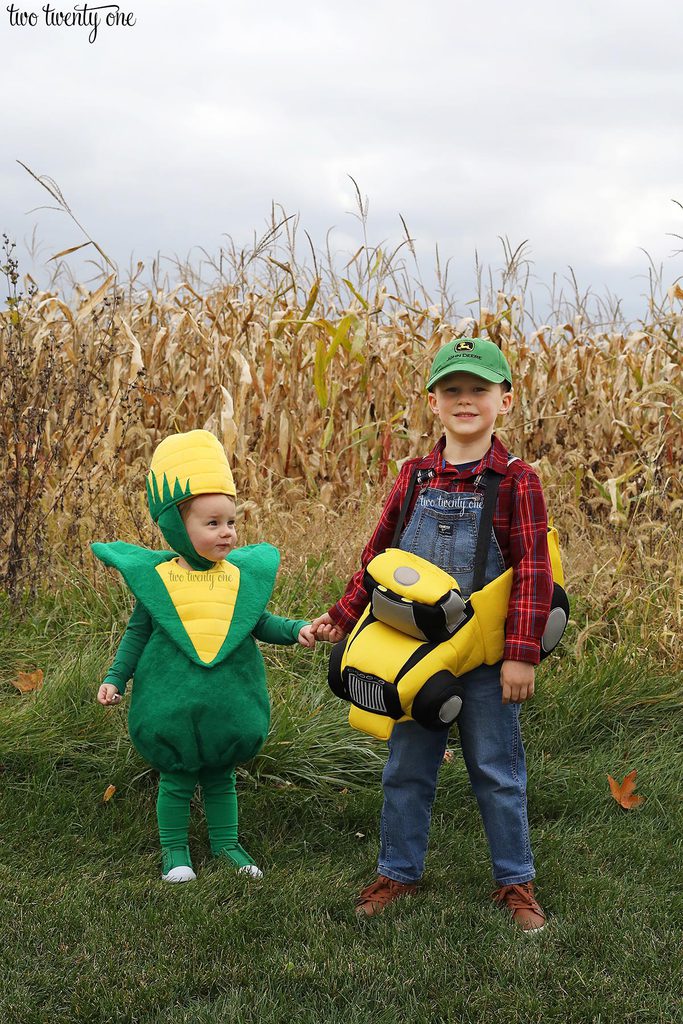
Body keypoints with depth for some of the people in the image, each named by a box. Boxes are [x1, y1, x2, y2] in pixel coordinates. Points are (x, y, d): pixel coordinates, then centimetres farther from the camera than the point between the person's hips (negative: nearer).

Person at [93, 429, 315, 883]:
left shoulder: (243, 575, 1)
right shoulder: (156, 577, -5)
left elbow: (259, 623, 12)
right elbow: (137, 633, 5)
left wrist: (295, 629, -3)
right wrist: (116, 677, 2)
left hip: (229, 700, 2)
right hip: (172, 702, -2)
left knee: (222, 776, 16)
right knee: (177, 778, 8)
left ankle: (226, 843, 32)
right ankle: (175, 850, 25)